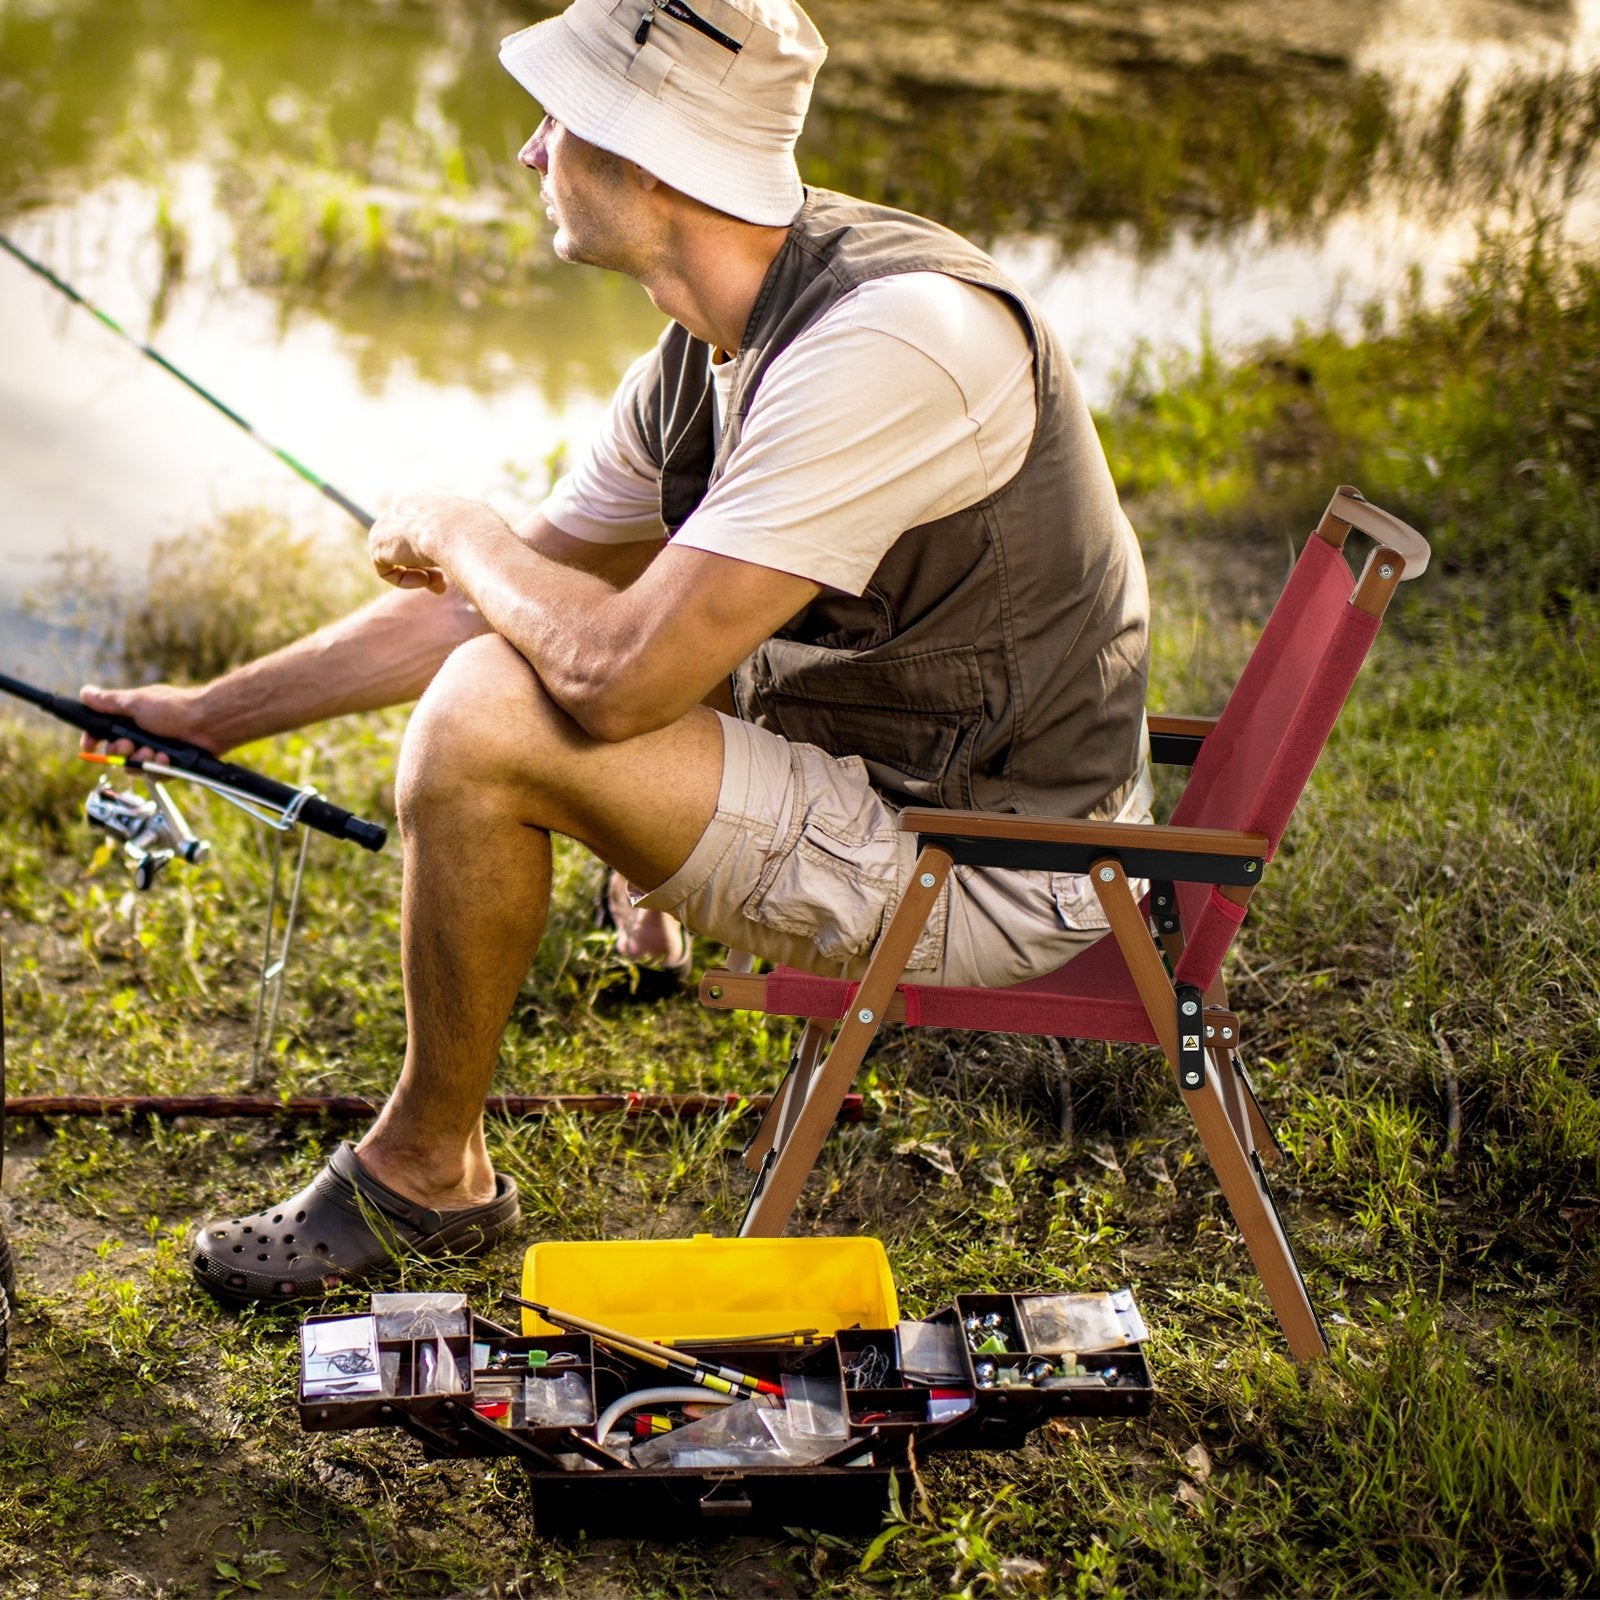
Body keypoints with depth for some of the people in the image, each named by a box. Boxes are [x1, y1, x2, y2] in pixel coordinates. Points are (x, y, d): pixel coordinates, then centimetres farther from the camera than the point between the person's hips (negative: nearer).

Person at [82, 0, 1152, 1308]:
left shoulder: (891, 339, -27)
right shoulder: (709, 352, 1)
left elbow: (618, 678, -30)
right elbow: (495, 601, 12)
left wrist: (454, 533, -10)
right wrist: (209, 714, 16)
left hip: (993, 869, -9)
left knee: (486, 720, -19)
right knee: (503, 647, 18)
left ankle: (426, 1170, 1)